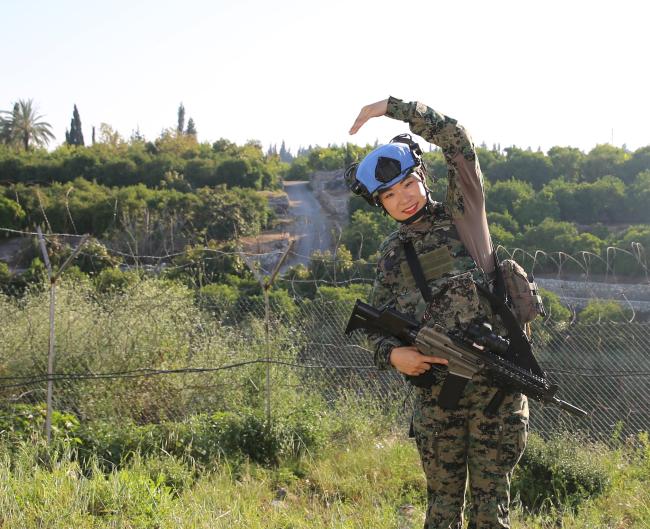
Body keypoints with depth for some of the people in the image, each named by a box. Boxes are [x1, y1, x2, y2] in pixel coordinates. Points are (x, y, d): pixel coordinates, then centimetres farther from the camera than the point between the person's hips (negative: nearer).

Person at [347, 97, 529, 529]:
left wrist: (392, 107, -3)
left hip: (497, 384, -3)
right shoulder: (391, 254, 10)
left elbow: (457, 138, -5)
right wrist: (393, 354, -13)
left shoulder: (462, 216, 3)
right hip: (436, 391, 3)